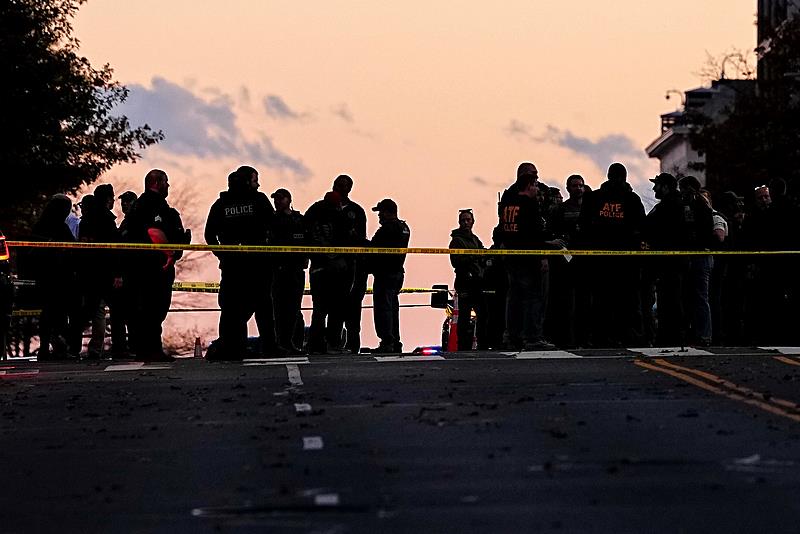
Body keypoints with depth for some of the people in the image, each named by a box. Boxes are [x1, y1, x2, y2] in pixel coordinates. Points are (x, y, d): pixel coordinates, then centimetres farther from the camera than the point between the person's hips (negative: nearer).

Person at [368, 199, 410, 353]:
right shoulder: (404, 228, 13)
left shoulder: (387, 229, -17)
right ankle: (395, 343, 19)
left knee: (383, 307, -7)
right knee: (393, 307, 16)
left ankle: (387, 342, -11)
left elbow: (372, 248, -16)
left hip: (385, 274, -10)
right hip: (398, 273, 10)